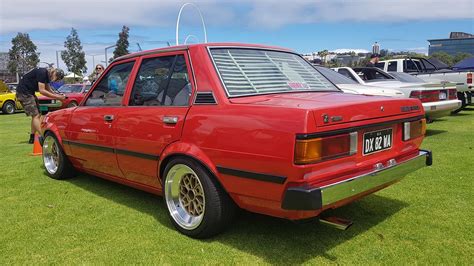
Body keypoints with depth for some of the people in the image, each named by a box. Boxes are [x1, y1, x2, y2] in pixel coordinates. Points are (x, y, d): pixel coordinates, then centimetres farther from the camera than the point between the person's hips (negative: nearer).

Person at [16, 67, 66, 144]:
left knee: (37, 115, 11)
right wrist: (57, 97, -20)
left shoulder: (46, 75, 9)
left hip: (29, 92, 10)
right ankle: (42, 138, -21)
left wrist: (59, 95, 2)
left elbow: (48, 90, 16)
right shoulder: (42, 73, -20)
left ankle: (32, 138, 16)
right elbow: (42, 91, -23)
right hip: (24, 92, -10)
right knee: (35, 115, -16)